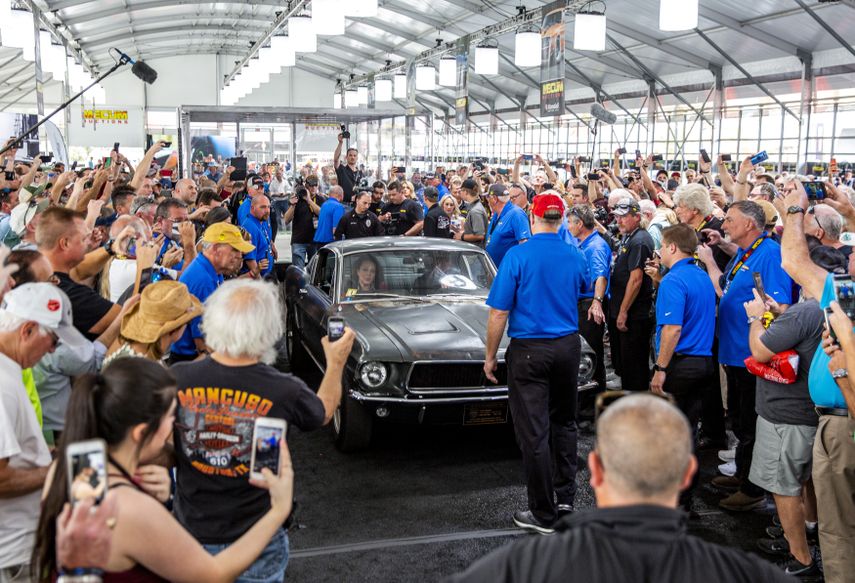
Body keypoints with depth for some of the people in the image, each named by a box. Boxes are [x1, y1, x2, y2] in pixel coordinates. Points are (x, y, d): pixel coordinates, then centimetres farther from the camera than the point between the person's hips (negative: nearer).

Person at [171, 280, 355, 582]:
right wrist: (336, 363, 18)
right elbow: (324, 412, 1)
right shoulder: (285, 391, -23)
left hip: (189, 535, 2)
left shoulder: (176, 379, -20)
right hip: (257, 543, -1)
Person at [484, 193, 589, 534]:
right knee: (563, 422, 21)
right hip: (568, 346, 5)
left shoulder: (517, 256, -14)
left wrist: (490, 357, -2)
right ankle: (565, 495, 29)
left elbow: (499, 313, -13)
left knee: (534, 431, 1)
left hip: (529, 351, -5)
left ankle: (543, 515, 7)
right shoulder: (576, 257, 0)